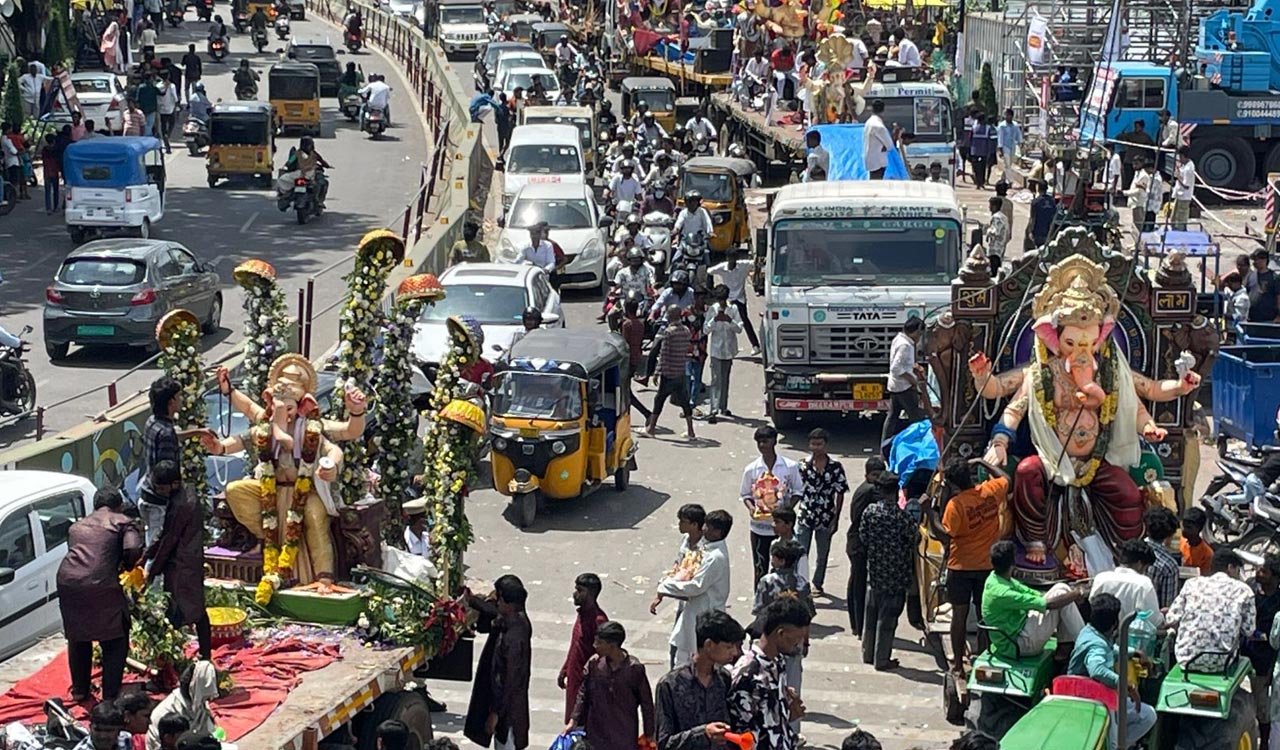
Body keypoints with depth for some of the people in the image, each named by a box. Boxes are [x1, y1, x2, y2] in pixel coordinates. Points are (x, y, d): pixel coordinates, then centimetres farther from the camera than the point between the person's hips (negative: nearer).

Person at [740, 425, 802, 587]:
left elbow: (797, 490, 3)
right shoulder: (751, 469, -3)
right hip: (759, 527, 0)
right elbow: (745, 494, 6)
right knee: (760, 569, 7)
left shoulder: (790, 467, -6)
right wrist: (751, 507, -15)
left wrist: (788, 507, -15)